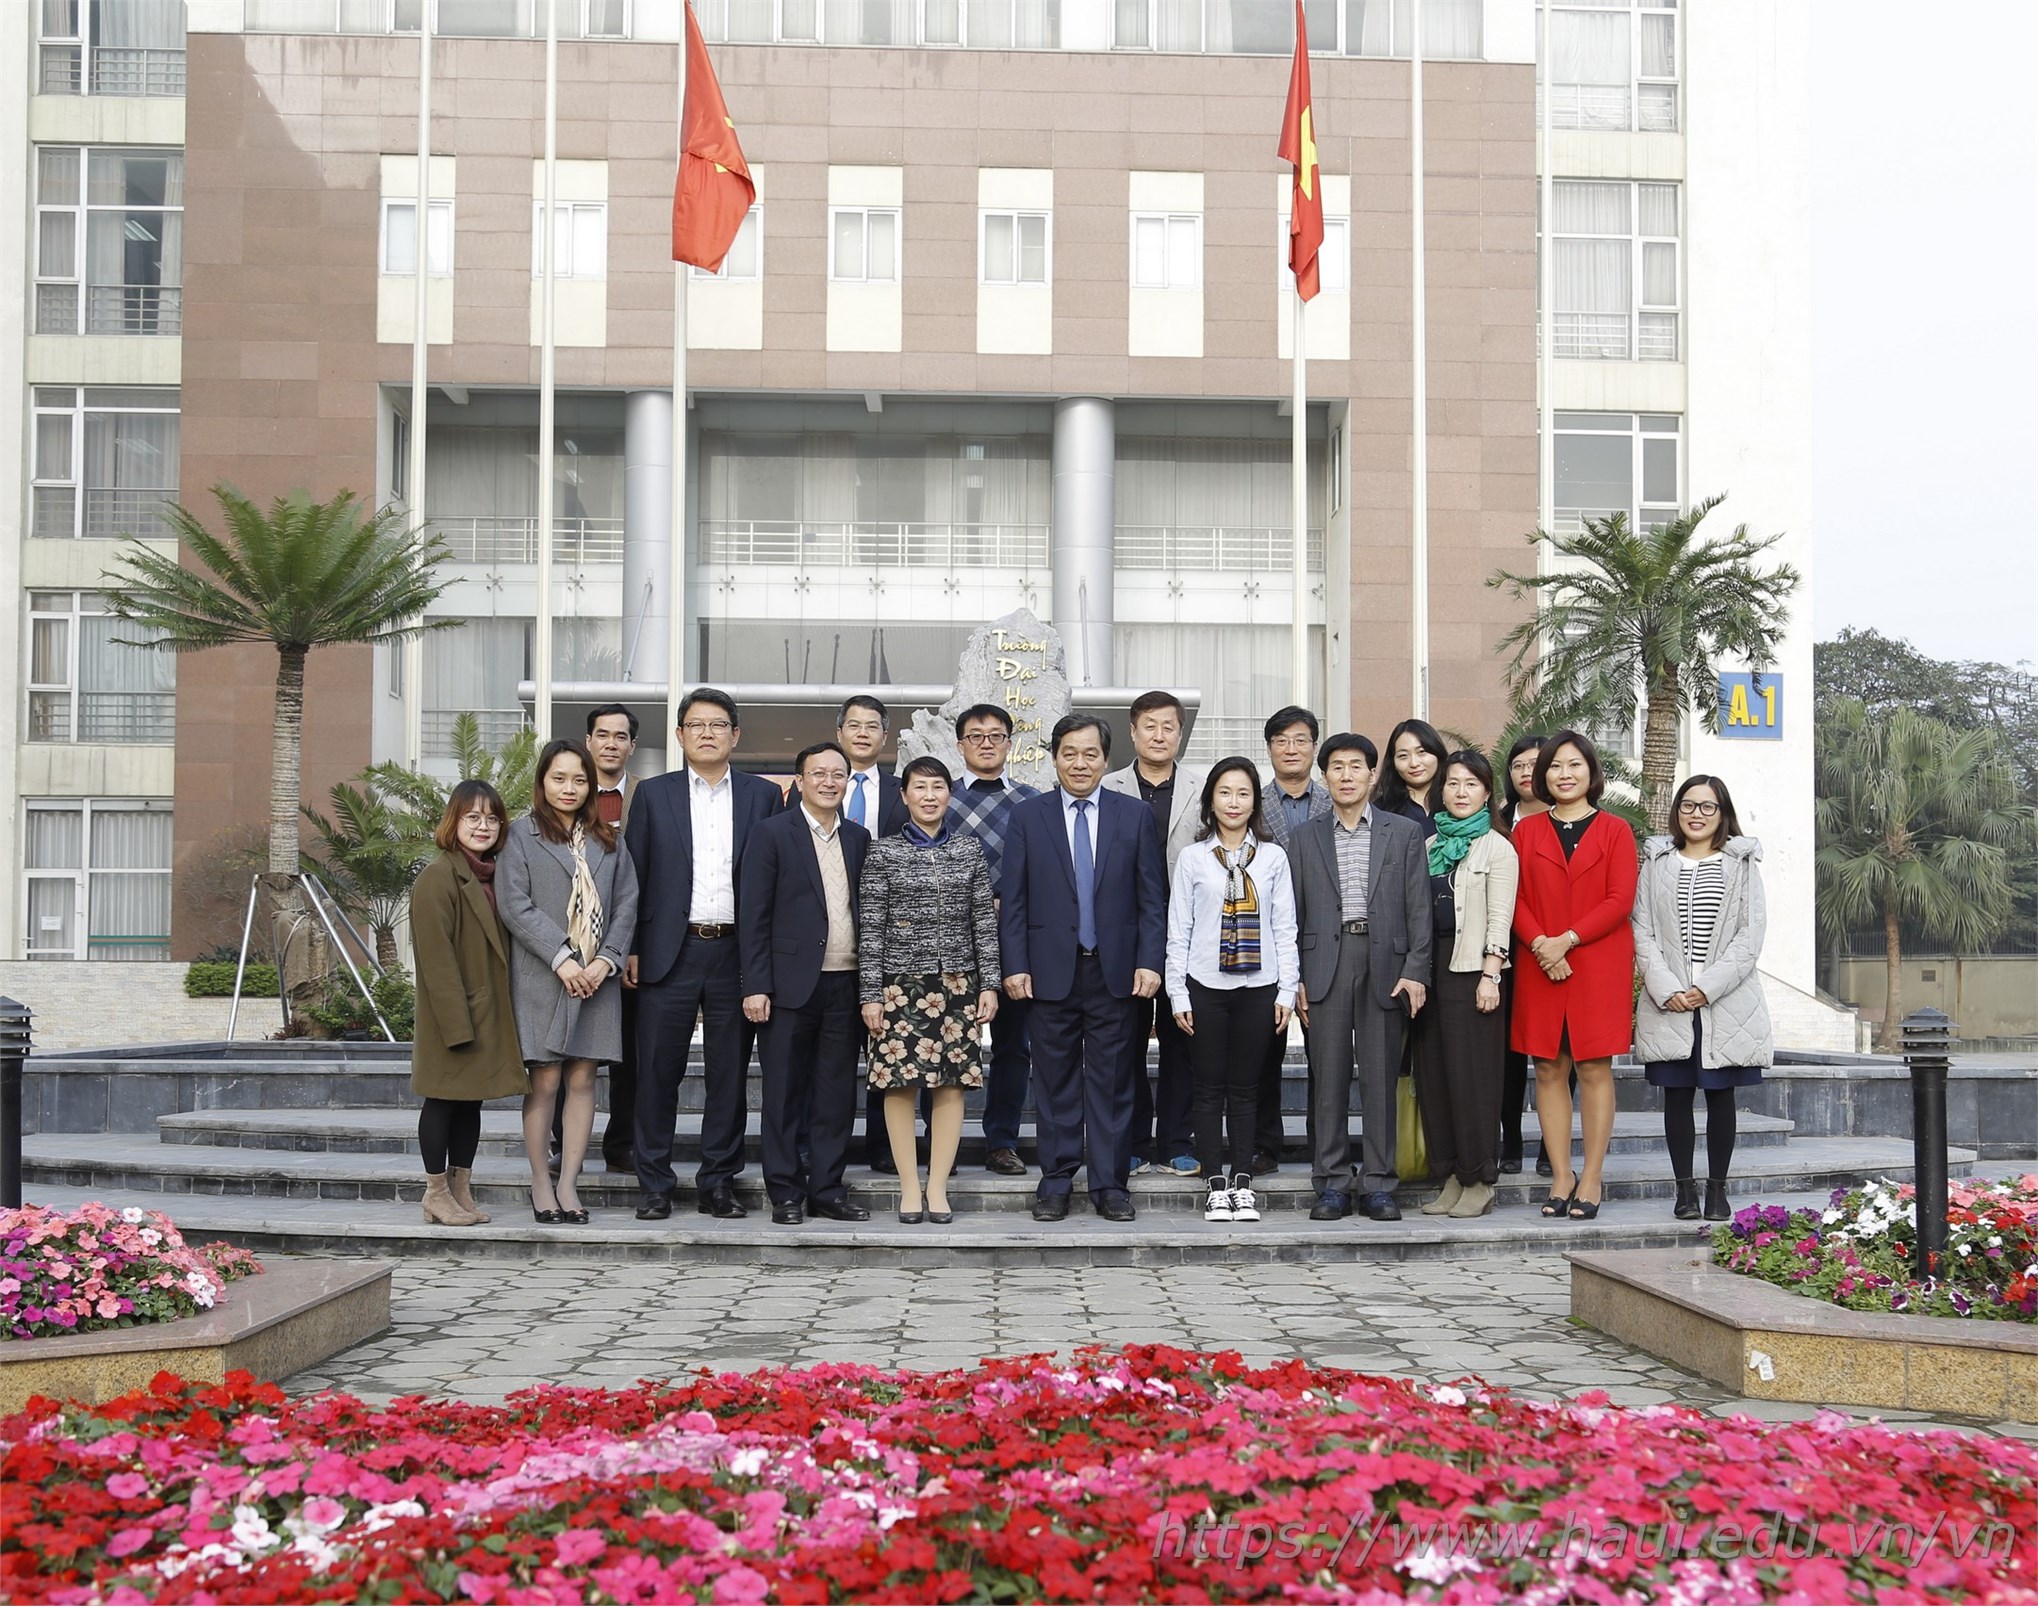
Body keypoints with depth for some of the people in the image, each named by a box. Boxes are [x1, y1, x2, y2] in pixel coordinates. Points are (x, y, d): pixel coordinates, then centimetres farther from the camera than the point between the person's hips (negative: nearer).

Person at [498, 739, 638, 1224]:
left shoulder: (607, 840, 13)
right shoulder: (522, 835, 2)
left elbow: (627, 904, 9)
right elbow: (516, 906, -6)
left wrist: (606, 960, -5)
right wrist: (562, 959, -14)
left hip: (597, 977, 3)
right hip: (542, 977, -3)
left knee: (582, 1080, 3)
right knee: (544, 1081, -2)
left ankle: (568, 1184, 8)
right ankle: (540, 1183, 8)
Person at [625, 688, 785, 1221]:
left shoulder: (764, 796, 8)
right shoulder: (653, 794, 8)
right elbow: (634, 876, 7)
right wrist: (631, 949, -1)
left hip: (736, 953, 0)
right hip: (669, 952, 0)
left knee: (729, 1073, 5)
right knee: (658, 1070, 2)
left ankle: (719, 1183, 15)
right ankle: (654, 1185, 11)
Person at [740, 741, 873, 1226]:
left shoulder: (859, 839, 13)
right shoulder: (772, 835, -1)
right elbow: (753, 915, -4)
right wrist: (755, 986, -11)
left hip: (845, 985, 4)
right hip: (791, 984, -4)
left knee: (837, 1095, 8)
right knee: (785, 1094, 3)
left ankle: (827, 1190, 16)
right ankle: (786, 1194, 11)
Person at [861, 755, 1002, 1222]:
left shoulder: (970, 850, 8)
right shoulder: (883, 853, 2)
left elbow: (985, 921, 7)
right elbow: (872, 929, 0)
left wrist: (990, 984, 1)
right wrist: (871, 994, -4)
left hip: (957, 981, 2)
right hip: (901, 981, -2)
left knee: (952, 1083, 1)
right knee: (900, 1084, -1)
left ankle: (938, 1186, 9)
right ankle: (910, 1187, 8)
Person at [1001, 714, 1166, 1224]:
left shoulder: (1135, 816, 6)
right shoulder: (1027, 817, 5)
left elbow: (1152, 899, 4)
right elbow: (1013, 900, 3)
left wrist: (1149, 962, -5)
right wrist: (1015, 965, -5)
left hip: (1115, 972, 0)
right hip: (1051, 971, 0)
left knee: (1111, 1081, 4)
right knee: (1056, 1081, 6)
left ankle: (1109, 1185, 12)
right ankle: (1056, 1182, 15)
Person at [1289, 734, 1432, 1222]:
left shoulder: (1404, 834, 9)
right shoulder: (1305, 839, 12)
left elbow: (1418, 908, 4)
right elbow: (1292, 914, 10)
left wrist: (1415, 971, -5)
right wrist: (1292, 978, 2)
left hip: (1385, 963, -1)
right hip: (1325, 965, 1)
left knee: (1380, 1077, 1)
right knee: (1327, 1077, 1)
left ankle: (1378, 1184, 7)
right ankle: (1332, 1184, 7)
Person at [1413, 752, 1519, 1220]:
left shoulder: (1496, 848, -1)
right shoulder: (1431, 845, 16)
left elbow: (1500, 918, -7)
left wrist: (1489, 976, -15)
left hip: (1472, 968, -6)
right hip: (1432, 966, 6)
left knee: (1471, 1073, -5)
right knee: (1433, 1073, 5)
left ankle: (1479, 1182, 3)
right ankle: (1452, 1177, 13)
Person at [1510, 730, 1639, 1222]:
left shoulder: (1615, 830, 4)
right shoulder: (1527, 830, 11)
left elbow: (1620, 900, -4)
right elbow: (1516, 899, 5)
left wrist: (1567, 939, -14)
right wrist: (1539, 944, -13)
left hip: (1599, 965, -2)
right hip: (1540, 967, 2)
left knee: (1594, 1068, -2)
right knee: (1549, 1069, 2)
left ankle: (1592, 1177, 3)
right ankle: (1562, 1177, 8)